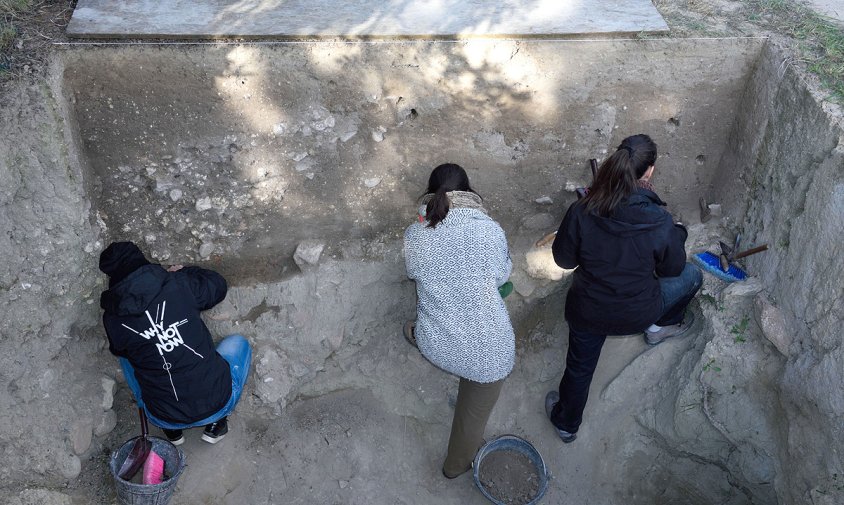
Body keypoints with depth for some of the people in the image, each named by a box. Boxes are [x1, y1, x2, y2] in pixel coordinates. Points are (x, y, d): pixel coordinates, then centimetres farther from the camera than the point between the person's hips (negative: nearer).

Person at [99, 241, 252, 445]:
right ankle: (215, 424, 17)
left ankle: (173, 431, 26)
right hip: (218, 404, -1)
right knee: (238, 342, 28)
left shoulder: (113, 319, -7)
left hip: (166, 419, 1)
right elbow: (218, 285, 10)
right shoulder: (179, 284, -11)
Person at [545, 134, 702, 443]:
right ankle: (661, 327, 47)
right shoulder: (660, 223, -24)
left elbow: (563, 259, -6)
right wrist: (678, 235, 13)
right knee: (692, 276, 24)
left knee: (579, 366, 29)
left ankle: (566, 423, 51)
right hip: (637, 314, -1)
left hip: (586, 312, 2)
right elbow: (672, 269, -5)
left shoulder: (580, 213, -22)